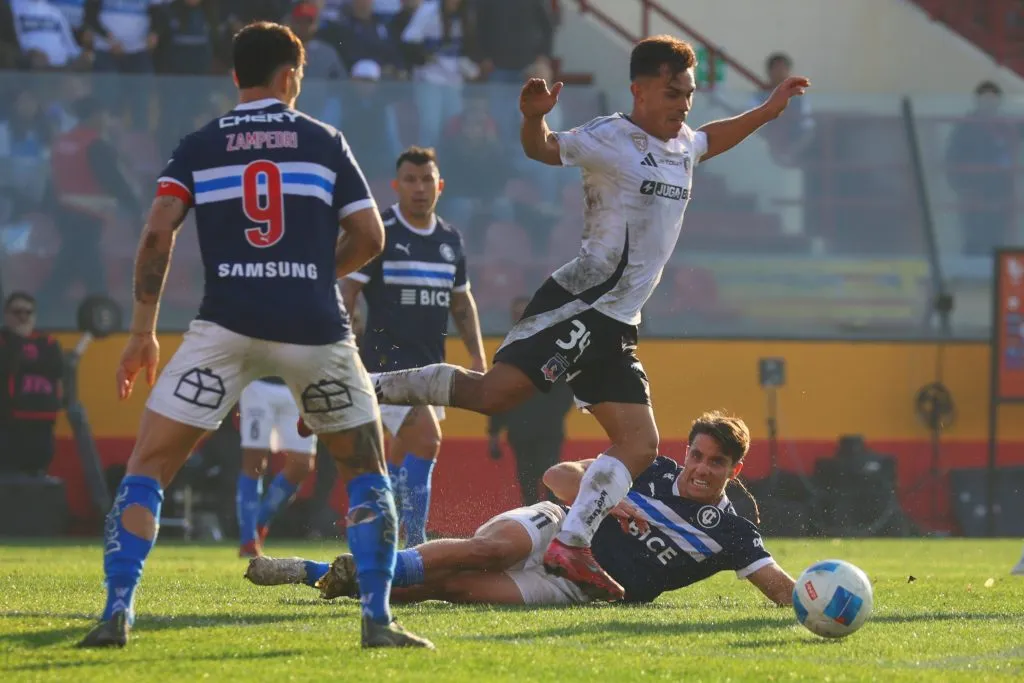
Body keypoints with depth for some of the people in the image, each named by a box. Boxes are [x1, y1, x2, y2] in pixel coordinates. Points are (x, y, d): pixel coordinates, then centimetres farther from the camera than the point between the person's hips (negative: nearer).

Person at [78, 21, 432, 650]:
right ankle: (378, 618, 6)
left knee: (149, 466, 7)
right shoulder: (324, 142, 11)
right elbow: (369, 237, 8)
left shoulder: (198, 148, 10)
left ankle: (117, 614, -7)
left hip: (227, 325, 0)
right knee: (366, 469, 17)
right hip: (315, 326, 0)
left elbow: (158, 233, 0)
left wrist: (143, 328, 5)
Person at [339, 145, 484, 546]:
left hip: (431, 363, 7)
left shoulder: (450, 239, 11)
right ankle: (416, 543, -19)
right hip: (388, 360, -7)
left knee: (403, 456, 10)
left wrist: (477, 357, 12)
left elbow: (462, 303, 20)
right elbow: (346, 293, -9)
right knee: (426, 439, -21)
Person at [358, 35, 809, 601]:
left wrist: (767, 110, 34)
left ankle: (571, 547, -3)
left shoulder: (681, 146, 19)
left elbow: (709, 139, 41)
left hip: (615, 324, 9)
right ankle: (369, 388, -10)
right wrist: (533, 117, -34)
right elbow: (543, 149, -13)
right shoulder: (609, 139, -6)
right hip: (579, 305, -9)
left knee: (640, 444, 0)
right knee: (494, 392, -23)